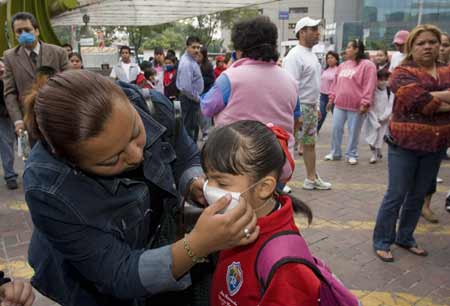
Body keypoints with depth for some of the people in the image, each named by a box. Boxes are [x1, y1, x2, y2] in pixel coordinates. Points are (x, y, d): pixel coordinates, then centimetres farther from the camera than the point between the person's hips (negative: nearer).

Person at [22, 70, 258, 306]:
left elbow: (186, 160, -7)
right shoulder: (48, 189, -33)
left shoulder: (153, 107, -24)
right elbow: (120, 276, -28)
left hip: (157, 247, 4)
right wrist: (197, 245, -43)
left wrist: (197, 185, -28)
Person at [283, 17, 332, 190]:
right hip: (298, 108, -10)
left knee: (310, 143, 17)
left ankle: (312, 178, 30)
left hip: (311, 107, 10)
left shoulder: (312, 55, 15)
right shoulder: (294, 56, -16)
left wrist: (316, 107, 20)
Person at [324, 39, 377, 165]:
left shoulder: (367, 65, -7)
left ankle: (351, 154, 17)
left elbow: (369, 86, -12)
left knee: (353, 131, 3)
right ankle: (335, 152, 20)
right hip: (339, 104, 6)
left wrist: (364, 103, -17)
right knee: (336, 128, 7)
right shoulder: (343, 65, 15)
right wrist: (332, 98, 15)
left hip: (355, 106, -6)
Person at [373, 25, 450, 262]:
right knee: (396, 195, 0)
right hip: (405, 144, -5)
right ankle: (382, 242, 14)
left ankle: (405, 238, 31)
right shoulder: (403, 73, -8)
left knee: (418, 195, 14)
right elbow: (419, 100, -23)